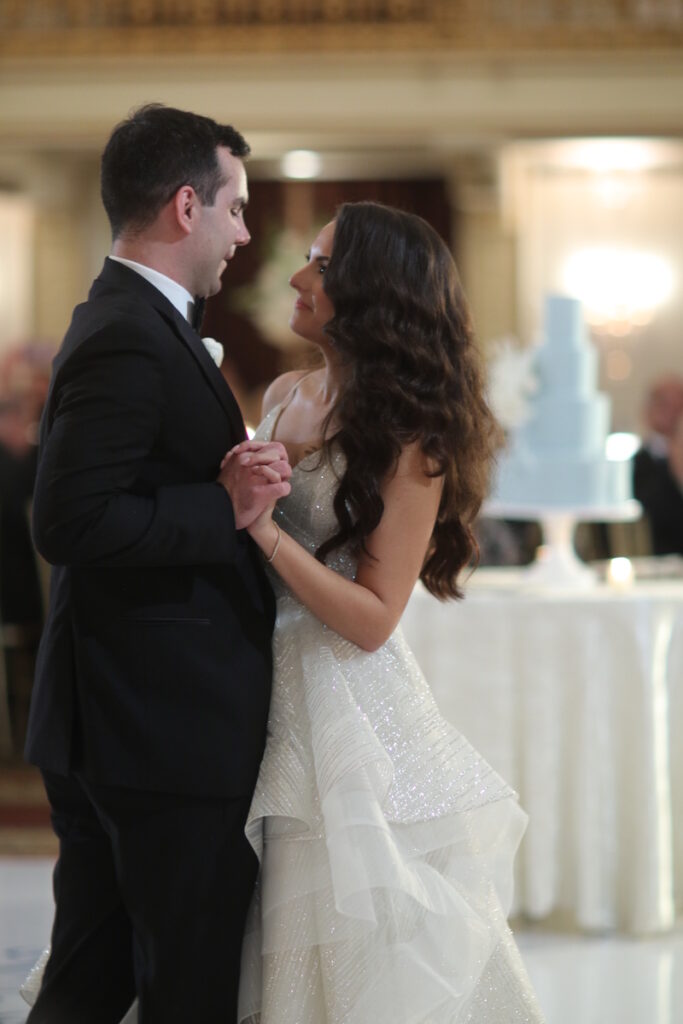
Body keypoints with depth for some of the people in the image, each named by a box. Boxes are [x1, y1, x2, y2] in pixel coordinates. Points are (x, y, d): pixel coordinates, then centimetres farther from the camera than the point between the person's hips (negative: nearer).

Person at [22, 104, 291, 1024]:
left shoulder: (126, 322, 16)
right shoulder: (128, 341, -17)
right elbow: (71, 524, -24)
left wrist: (237, 486, 6)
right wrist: (226, 510, -22)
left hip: (107, 733, 10)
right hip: (170, 734, -10)